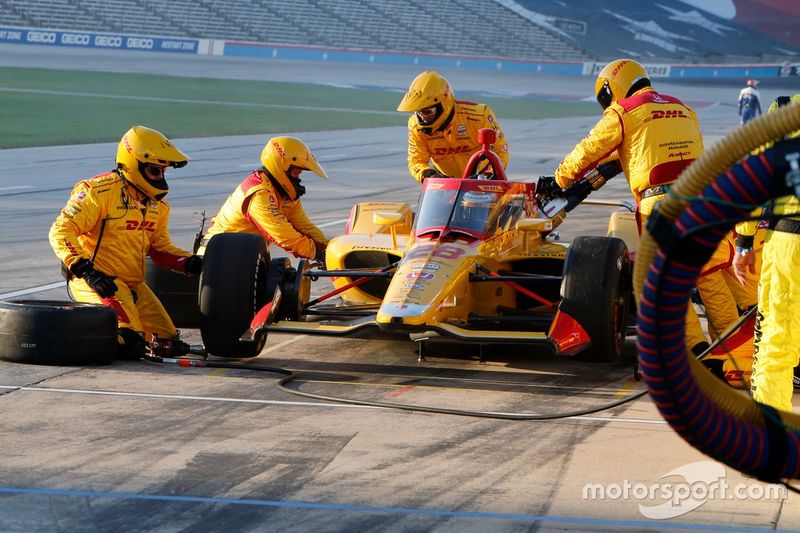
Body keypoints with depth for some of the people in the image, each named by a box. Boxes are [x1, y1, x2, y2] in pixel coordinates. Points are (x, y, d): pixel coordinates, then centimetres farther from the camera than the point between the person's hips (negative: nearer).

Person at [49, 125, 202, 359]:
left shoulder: (156, 204, 13)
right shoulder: (100, 191, -14)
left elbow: (160, 247, 21)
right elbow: (61, 232, -17)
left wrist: (189, 263, 2)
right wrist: (85, 270, -27)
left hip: (134, 285, 9)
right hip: (98, 282, -9)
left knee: (169, 345, 1)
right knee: (129, 343, -29)